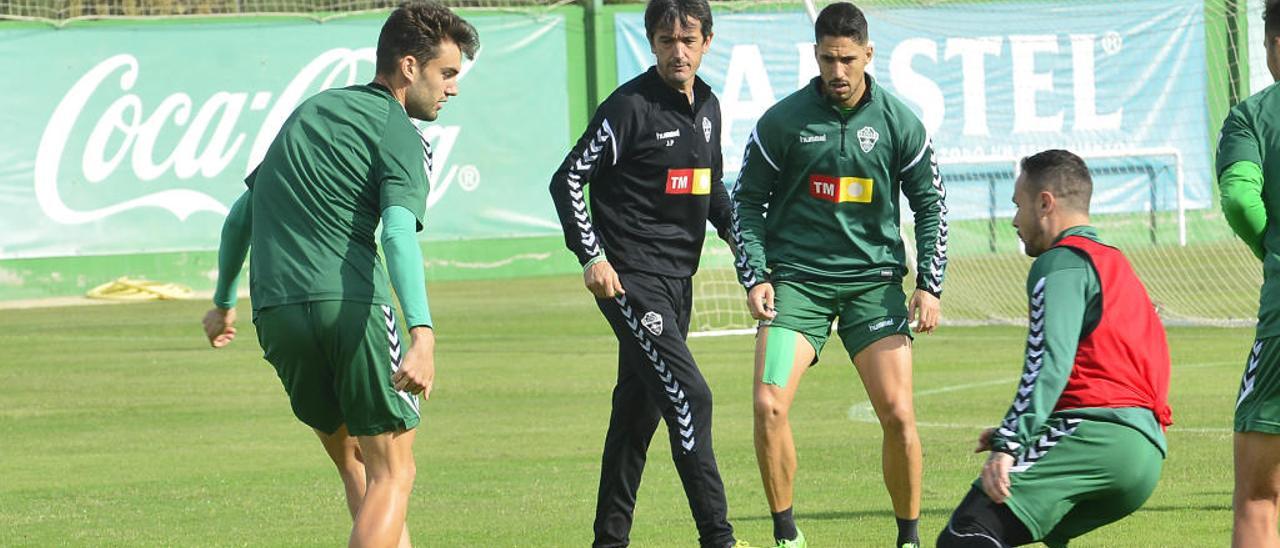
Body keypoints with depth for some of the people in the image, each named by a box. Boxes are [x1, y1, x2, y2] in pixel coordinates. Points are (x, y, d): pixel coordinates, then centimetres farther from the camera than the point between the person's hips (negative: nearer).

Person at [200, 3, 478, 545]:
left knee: (353, 463, 19)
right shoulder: (397, 133, -1)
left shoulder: (308, 112, 23)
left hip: (275, 312, 7)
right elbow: (398, 234, -18)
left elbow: (240, 215, 29)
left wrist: (224, 303, 41)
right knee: (391, 473, 0)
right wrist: (422, 334, -30)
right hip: (350, 306, -7)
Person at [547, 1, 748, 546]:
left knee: (640, 407, 12)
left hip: (678, 281, 8)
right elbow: (568, 179, -11)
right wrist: (592, 256, -17)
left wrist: (733, 229, 11)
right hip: (629, 279, -8)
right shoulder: (630, 107, -12)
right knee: (688, 396, -15)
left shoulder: (707, 106, 11)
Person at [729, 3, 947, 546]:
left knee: (898, 414, -9)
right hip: (797, 280, -1)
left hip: (875, 281, 1)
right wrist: (754, 277, -4)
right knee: (769, 406, -17)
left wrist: (929, 286, 2)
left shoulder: (899, 123, 0)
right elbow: (748, 200, 6)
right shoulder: (783, 121, -2)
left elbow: (930, 204, 9)